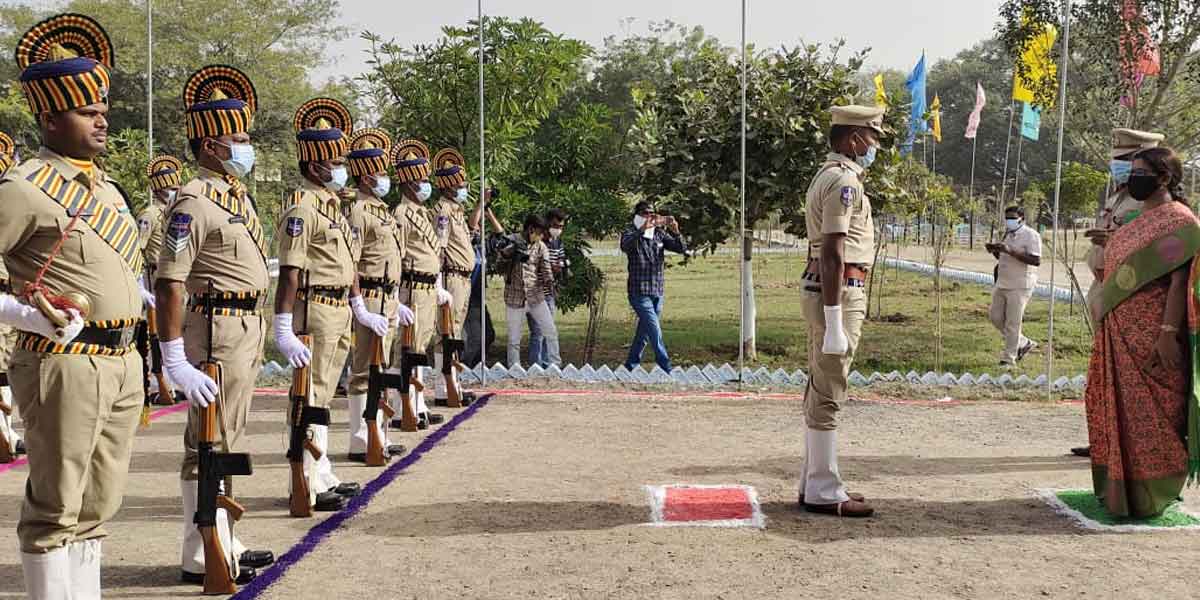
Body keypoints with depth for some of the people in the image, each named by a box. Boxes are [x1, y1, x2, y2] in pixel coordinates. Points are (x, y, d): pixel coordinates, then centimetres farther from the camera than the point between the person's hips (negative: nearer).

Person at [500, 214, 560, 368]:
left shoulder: (541, 246, 5)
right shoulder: (511, 241, -5)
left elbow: (545, 267, -4)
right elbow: (502, 254, -23)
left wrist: (549, 281, -22)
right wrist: (513, 249, -43)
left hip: (536, 297, 3)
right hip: (515, 298, -3)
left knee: (551, 332, 2)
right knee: (514, 339, 4)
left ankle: (554, 365, 14)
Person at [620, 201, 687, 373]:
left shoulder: (660, 234, 8)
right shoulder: (630, 233, -5)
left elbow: (682, 249, -1)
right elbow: (625, 245, -29)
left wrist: (676, 232, -21)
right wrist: (643, 228, -43)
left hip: (657, 292, 5)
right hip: (639, 292, -5)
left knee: (644, 332, 13)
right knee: (655, 332, -12)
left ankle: (630, 367, 27)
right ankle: (667, 371, -10)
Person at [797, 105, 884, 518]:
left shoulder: (827, 175, 18)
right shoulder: (843, 180, -15)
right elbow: (833, 254, -22)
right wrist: (834, 323, -25)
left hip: (820, 288, 11)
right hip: (839, 294, -11)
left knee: (820, 391, 14)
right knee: (828, 395, -5)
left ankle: (815, 483, 22)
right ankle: (824, 492, 2)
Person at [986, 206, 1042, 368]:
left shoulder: (1031, 235, -12)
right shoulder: (1007, 234, 14)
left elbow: (1036, 261, -22)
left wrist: (1010, 251, -27)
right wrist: (995, 251, 3)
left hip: (1019, 287, -9)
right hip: (1002, 284, 9)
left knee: (1012, 324, -4)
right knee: (996, 318, 11)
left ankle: (1008, 359, 6)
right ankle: (1024, 344, 28)